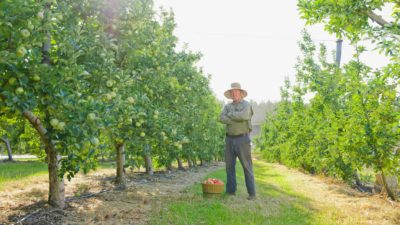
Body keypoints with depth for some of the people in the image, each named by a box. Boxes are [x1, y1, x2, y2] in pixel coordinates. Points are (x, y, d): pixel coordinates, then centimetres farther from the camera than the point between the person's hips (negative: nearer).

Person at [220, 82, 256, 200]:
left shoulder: (246, 104, -1)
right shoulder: (227, 106, 13)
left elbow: (243, 115, -23)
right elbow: (222, 118, -6)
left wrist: (230, 114, -9)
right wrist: (237, 120, -15)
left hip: (242, 139, -5)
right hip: (230, 139, 5)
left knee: (247, 166, -4)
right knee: (229, 165, 6)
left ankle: (252, 193, 0)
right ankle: (230, 191, 14)